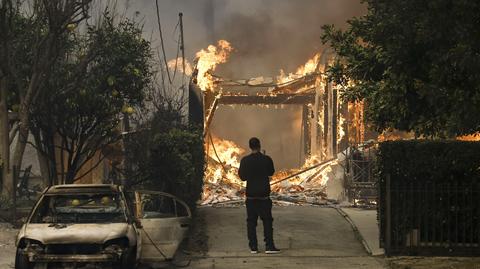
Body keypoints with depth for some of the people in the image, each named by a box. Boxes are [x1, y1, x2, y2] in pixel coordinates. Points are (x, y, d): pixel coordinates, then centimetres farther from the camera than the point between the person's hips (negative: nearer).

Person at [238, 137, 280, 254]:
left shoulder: (245, 160, -7)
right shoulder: (267, 159, -6)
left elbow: (242, 176, -2)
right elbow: (271, 172, 11)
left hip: (251, 195, 1)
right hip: (264, 195, -1)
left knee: (251, 221, 7)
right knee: (267, 220, 4)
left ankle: (253, 246, 6)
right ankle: (269, 246, -4)